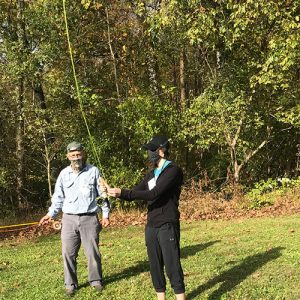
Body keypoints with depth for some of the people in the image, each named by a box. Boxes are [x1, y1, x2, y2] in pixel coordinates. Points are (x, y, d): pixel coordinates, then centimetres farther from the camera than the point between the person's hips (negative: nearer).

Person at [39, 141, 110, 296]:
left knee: (92, 252, 4)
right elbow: (58, 197, 12)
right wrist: (51, 214, 1)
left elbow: (102, 194, 4)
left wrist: (106, 214, 1)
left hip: (89, 218, -2)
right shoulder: (64, 174, 6)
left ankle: (96, 280, 21)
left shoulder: (93, 171, 1)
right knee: (68, 253, 3)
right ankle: (70, 284, 16)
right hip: (69, 219, 2)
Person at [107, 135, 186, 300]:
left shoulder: (173, 171, -11)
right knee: (155, 266, 10)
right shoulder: (151, 174, 15)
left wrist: (122, 192, -21)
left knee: (172, 266, -5)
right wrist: (116, 192, -2)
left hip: (167, 226, -7)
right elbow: (135, 193, 17)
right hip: (151, 227, 7)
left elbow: (154, 194, -20)